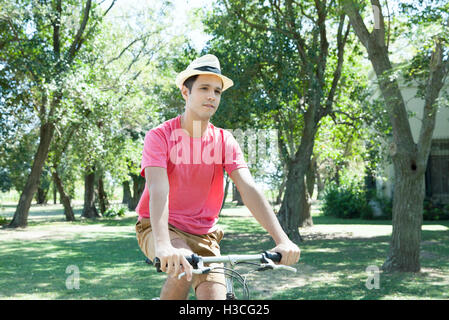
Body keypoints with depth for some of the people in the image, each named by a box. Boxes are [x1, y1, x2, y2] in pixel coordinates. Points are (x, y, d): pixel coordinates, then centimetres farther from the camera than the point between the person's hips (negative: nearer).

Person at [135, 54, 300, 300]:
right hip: (160, 228, -3)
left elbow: (248, 189, -15)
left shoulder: (224, 141, -4)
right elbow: (158, 190, -29)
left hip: (203, 234, 4)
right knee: (185, 264, -34)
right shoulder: (159, 136, -14)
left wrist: (282, 240, -29)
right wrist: (164, 246, -46)